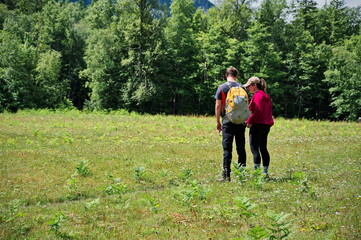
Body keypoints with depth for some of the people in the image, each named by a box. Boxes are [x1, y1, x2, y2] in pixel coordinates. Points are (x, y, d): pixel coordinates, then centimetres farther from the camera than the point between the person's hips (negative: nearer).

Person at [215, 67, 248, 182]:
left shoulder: (222, 87, 0)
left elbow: (218, 106, -2)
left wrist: (218, 122, 5)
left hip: (228, 121, -3)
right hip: (241, 122, 3)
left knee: (227, 148, -3)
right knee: (241, 147, 9)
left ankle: (226, 175, -8)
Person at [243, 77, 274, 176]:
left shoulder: (257, 95, -11)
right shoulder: (265, 96, 18)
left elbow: (258, 111, -22)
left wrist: (249, 121, -13)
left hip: (258, 125, -10)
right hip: (266, 125, 10)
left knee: (254, 148, -8)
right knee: (263, 148, 13)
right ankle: (265, 172, 16)